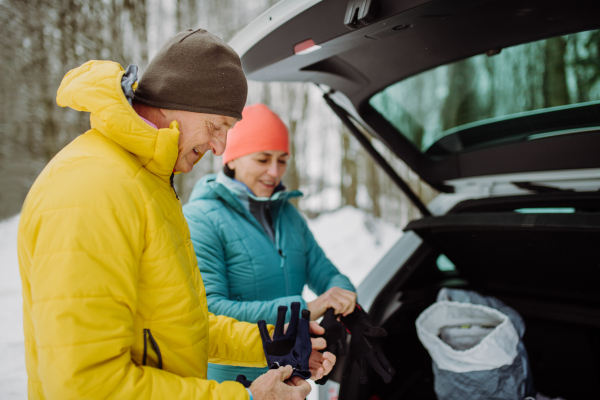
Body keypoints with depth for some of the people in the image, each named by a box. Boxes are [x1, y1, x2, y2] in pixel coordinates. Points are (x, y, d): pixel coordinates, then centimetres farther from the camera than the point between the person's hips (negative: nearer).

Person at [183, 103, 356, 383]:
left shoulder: (287, 213, 6)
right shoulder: (200, 217, -17)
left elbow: (323, 271, 6)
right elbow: (210, 310, -25)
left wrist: (343, 294, -18)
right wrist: (302, 309, -31)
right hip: (230, 381, -6)